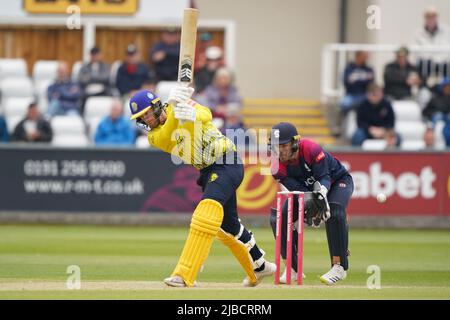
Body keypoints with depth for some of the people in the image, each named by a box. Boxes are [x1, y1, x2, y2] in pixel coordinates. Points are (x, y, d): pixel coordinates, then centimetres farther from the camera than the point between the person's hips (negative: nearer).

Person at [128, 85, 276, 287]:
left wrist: (193, 115, -53)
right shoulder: (154, 136, 4)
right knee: (226, 225, 21)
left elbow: (205, 114, -28)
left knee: (206, 214, -25)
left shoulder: (184, 103, -8)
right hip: (207, 171, 9)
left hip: (227, 163, -9)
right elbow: (166, 136, -20)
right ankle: (259, 266, 42)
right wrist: (174, 106, -37)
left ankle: (184, 275, -35)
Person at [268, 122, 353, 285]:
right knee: (278, 219, -13)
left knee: (334, 213, -34)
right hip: (306, 187, 4)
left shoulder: (311, 149, -35)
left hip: (338, 180, -4)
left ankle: (340, 266, -23)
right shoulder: (277, 166, -23)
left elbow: (324, 177, -30)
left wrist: (320, 193, -52)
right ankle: (292, 269, 0)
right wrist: (309, 200, -50)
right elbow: (296, 188, -28)